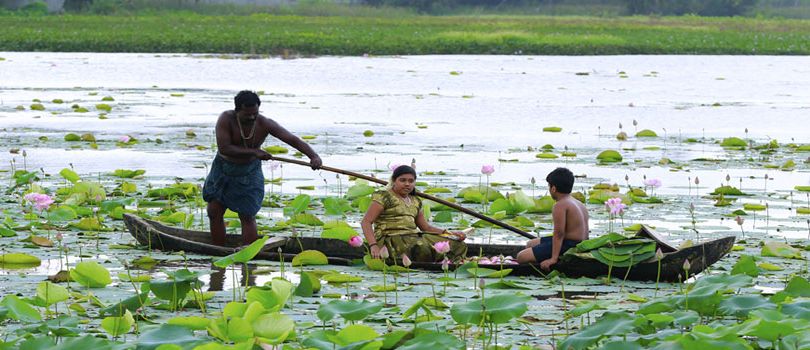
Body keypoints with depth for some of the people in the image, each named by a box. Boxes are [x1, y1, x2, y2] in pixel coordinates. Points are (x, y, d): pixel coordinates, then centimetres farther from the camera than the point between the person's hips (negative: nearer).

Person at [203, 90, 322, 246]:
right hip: (223, 169, 1)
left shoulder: (264, 124, -19)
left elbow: (292, 139, -23)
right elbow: (223, 148, -31)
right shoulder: (226, 119, -22)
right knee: (214, 212, 1)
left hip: (249, 173, -1)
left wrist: (313, 156, -37)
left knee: (247, 216, -6)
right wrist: (254, 152, -30)